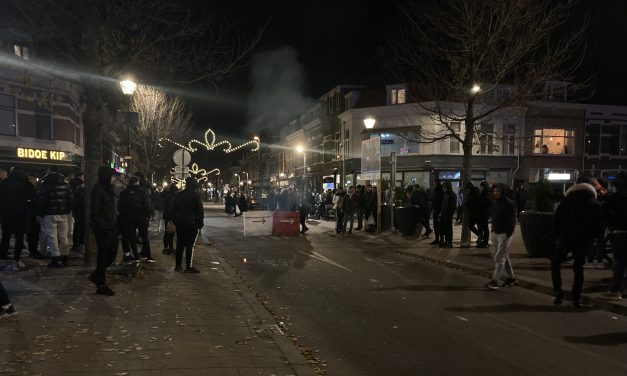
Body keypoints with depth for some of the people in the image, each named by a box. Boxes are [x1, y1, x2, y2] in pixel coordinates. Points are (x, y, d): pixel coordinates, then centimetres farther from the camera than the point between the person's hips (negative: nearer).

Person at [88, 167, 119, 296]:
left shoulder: (109, 189, 14)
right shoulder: (98, 190, -12)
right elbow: (95, 211, -17)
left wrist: (116, 224, 14)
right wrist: (101, 226, -21)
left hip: (111, 227, 8)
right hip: (103, 229, -8)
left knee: (112, 254, 12)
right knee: (104, 255, -1)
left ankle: (97, 275, 30)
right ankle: (101, 285, 10)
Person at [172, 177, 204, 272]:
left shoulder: (178, 195, 8)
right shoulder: (195, 195, -10)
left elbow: (174, 209, 13)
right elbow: (200, 210, -10)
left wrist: (175, 221, 18)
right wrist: (200, 223, -3)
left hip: (180, 224, 5)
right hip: (191, 223, -5)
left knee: (180, 244, 12)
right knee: (190, 245, -2)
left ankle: (178, 265, 16)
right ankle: (189, 266, -1)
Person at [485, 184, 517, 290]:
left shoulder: (508, 203, -11)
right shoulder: (495, 203, 11)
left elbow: (512, 219, -12)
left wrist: (509, 232, -17)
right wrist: (493, 229, 11)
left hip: (504, 233, -8)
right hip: (495, 232, 8)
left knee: (499, 258, -10)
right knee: (504, 257, 16)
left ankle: (495, 280, -11)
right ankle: (511, 277, 27)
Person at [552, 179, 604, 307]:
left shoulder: (567, 201, -2)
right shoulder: (596, 204, 4)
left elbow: (556, 220, -4)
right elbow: (599, 224, 4)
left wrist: (559, 234, 8)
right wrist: (589, 237, 12)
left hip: (566, 238, -2)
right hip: (584, 240, 2)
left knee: (556, 263, 13)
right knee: (578, 268, 11)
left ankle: (558, 291, -1)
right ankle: (576, 298, 9)